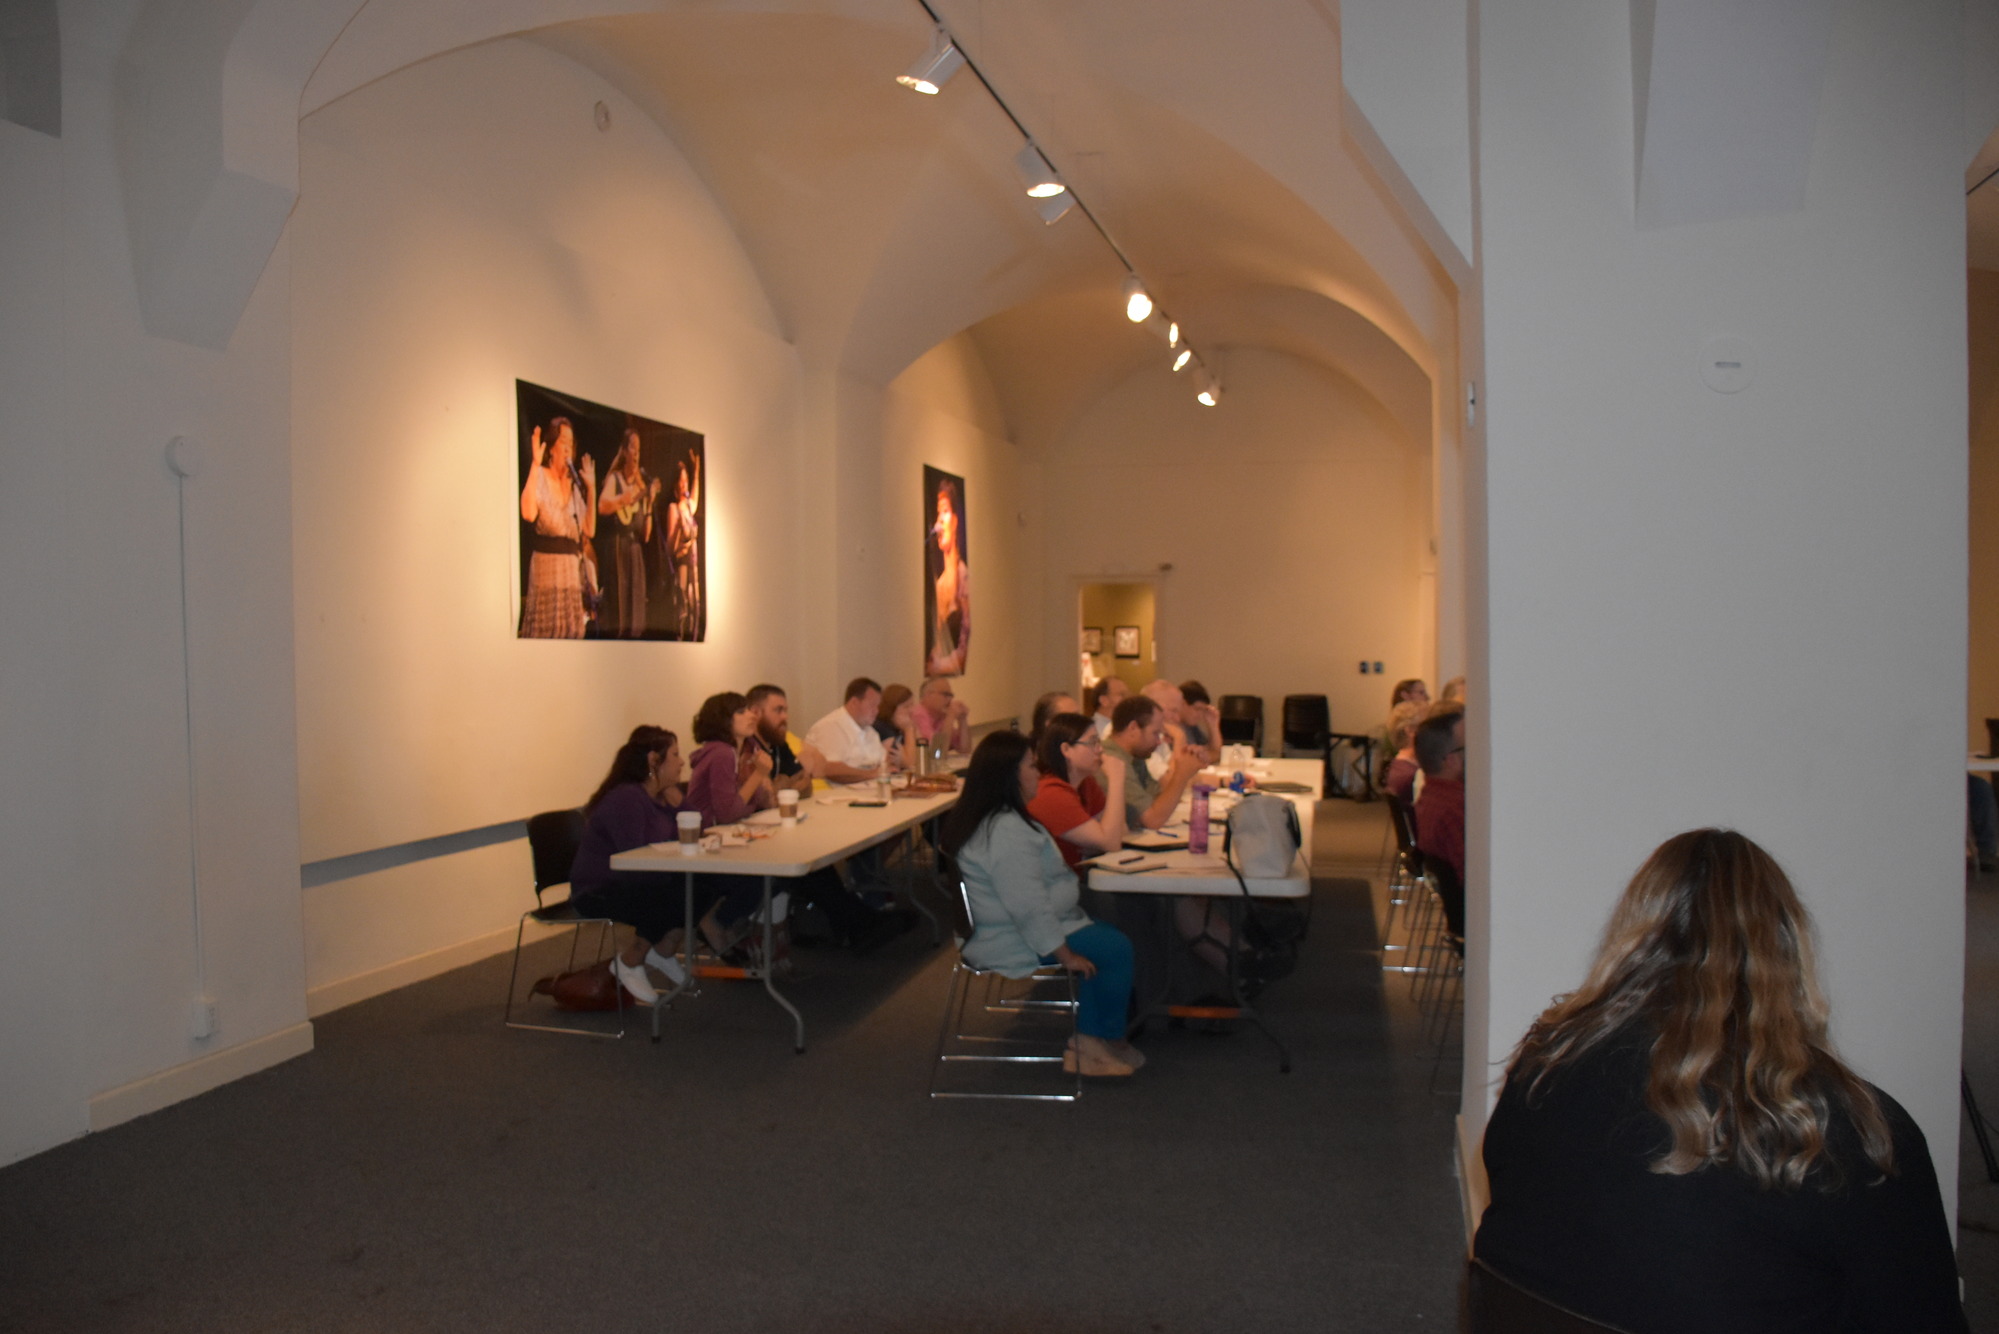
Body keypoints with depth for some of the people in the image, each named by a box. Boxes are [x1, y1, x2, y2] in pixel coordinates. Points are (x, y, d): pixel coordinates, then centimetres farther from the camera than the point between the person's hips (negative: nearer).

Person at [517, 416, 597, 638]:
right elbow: (528, 513, -25)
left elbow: (589, 530, 12)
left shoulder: (574, 484, 15)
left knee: (571, 631, 6)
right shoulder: (540, 477, -5)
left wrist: (591, 488, 10)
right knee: (544, 630, -7)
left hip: (571, 567, 6)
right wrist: (535, 464, -21)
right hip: (545, 563, -6)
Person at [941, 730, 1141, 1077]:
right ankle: (1104, 1041, 5)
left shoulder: (981, 818, 10)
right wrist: (1066, 955, -20)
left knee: (1106, 935, 12)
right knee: (1114, 948, -10)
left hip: (997, 933, 11)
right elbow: (1029, 907, -28)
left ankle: (1088, 1040, 13)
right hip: (1013, 947, -11)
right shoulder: (1006, 830, -26)